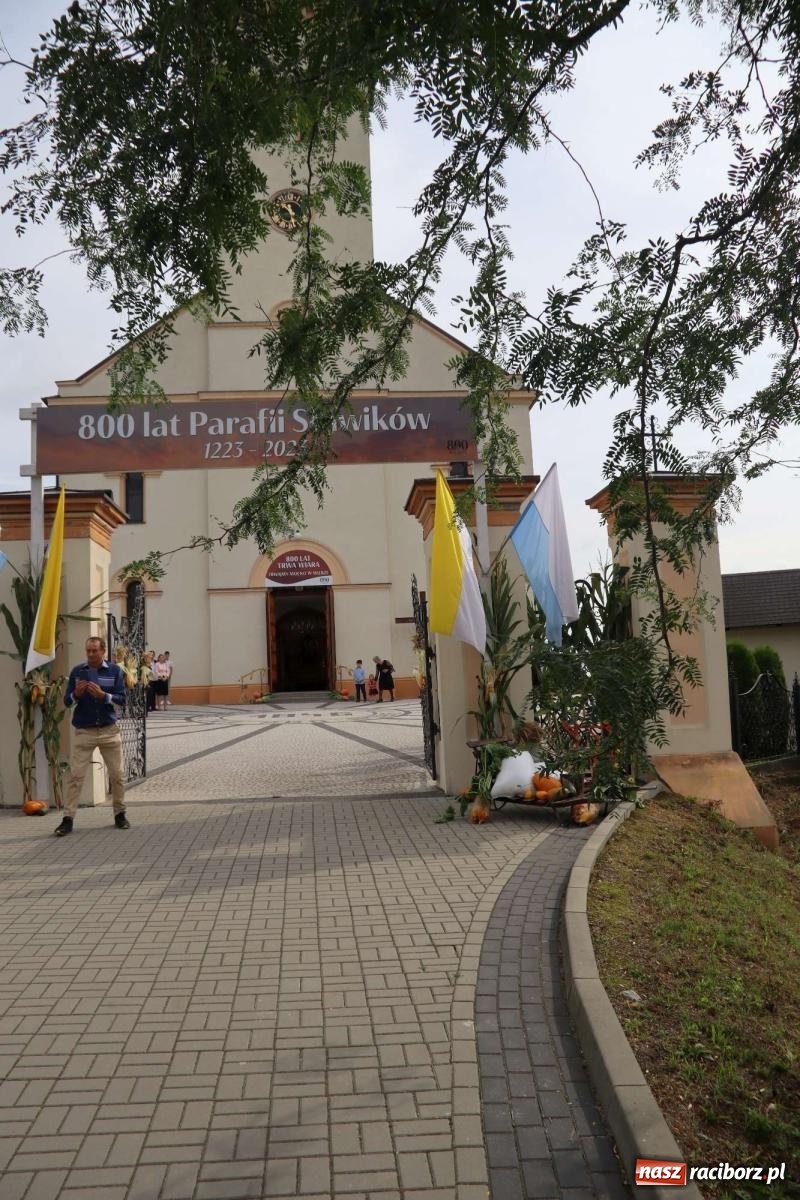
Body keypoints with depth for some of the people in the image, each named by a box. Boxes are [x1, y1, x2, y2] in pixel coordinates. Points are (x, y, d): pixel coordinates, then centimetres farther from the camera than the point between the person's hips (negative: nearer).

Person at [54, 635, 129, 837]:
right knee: (76, 775, -3)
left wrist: (103, 695, -21)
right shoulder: (77, 671, 2)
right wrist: (76, 694, -18)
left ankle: (120, 814, 20)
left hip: (109, 730, 0)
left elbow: (122, 699, -5)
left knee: (117, 775, 6)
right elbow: (67, 701, 3)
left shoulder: (115, 670, 0)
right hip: (84, 731, 0)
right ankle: (68, 819, 4)